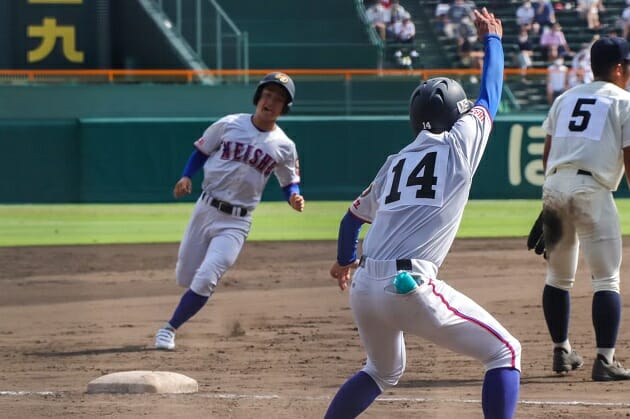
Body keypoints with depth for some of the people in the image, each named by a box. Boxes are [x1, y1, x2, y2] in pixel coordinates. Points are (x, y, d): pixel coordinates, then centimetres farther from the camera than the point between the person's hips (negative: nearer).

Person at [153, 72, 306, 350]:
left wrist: (294, 198, -14)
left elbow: (289, 183, 8)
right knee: (185, 278, 9)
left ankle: (169, 329, 0)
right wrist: (186, 177, -8)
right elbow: (201, 151, 9)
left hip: (236, 223, -2)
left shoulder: (284, 147, -1)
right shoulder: (230, 125, -1)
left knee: (204, 281, -16)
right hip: (205, 209, 2)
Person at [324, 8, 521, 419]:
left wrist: (345, 260, 50)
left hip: (364, 288, 7)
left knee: (384, 371, 31)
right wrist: (492, 38, 38)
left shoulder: (396, 163, 19)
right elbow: (490, 94, 20)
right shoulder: (459, 145, 4)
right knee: (505, 353, 4)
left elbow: (354, 215, 30)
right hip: (410, 288, -7)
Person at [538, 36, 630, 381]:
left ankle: (561, 352, 24)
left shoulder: (565, 98, 21)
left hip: (553, 185, 5)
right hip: (592, 189, -5)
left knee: (558, 275, 18)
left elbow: (546, 154, 18)